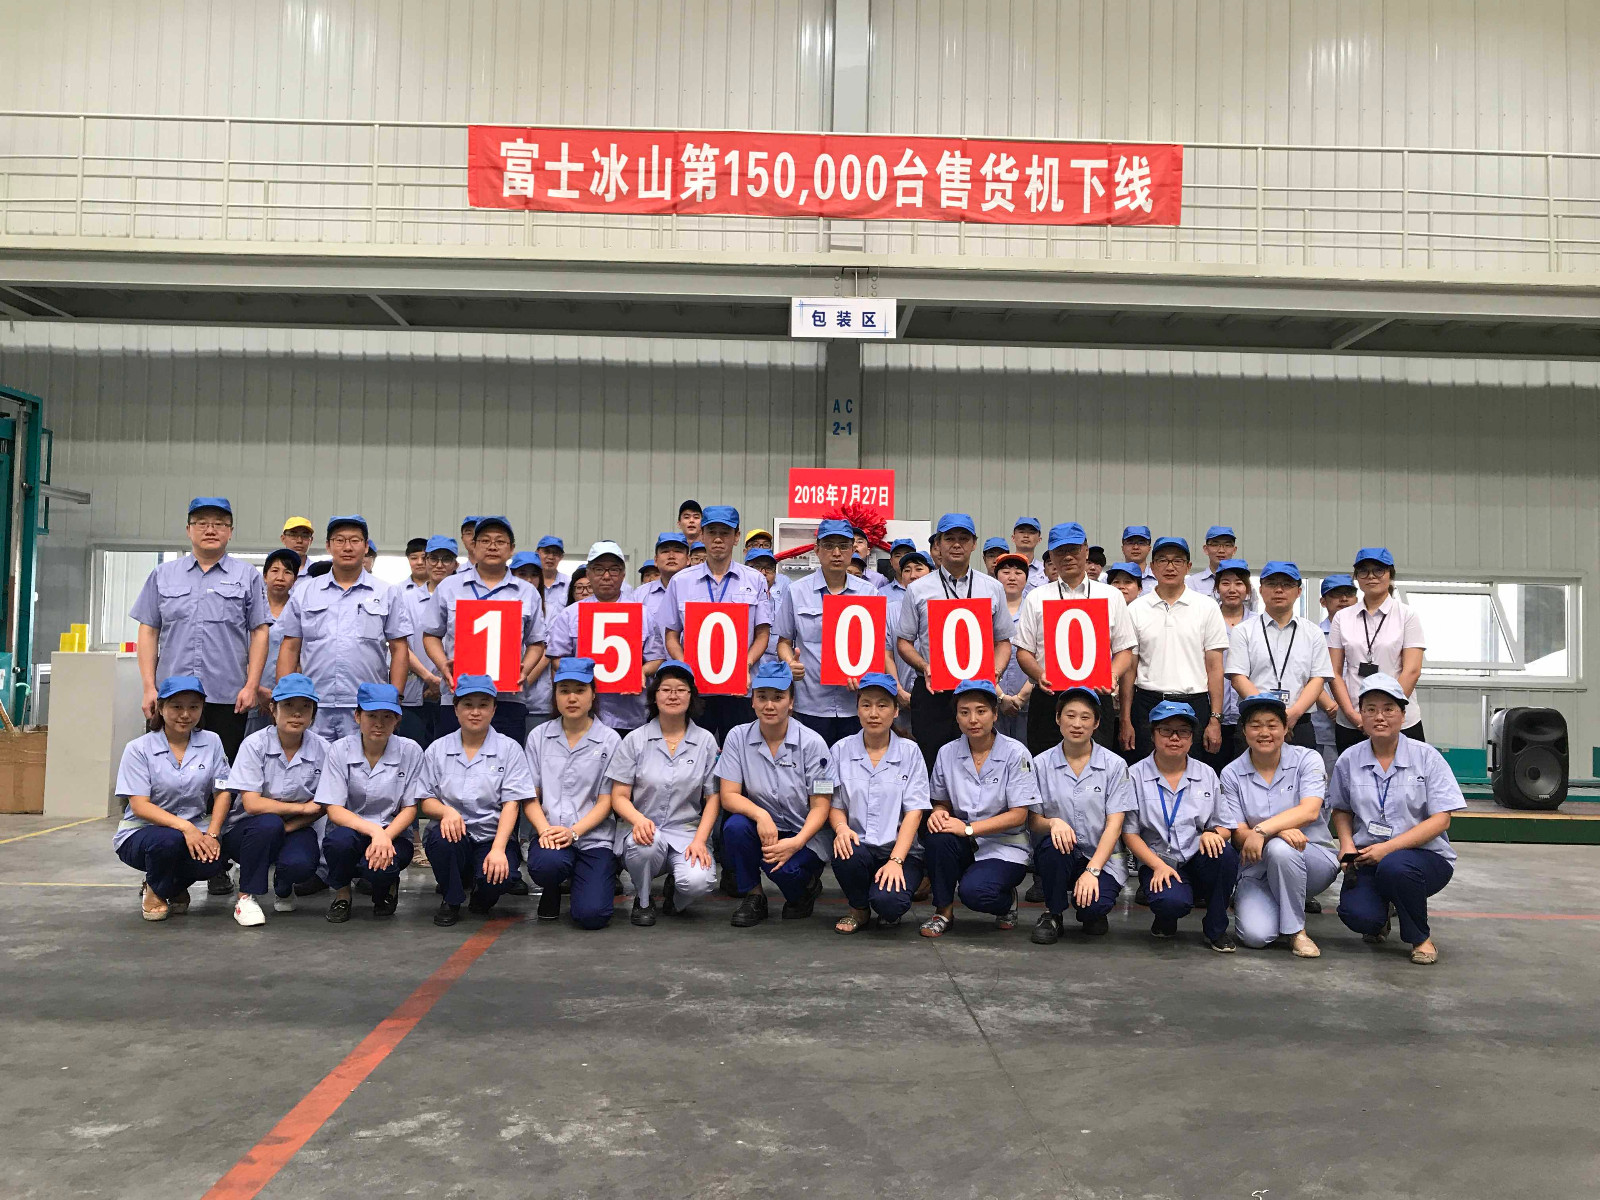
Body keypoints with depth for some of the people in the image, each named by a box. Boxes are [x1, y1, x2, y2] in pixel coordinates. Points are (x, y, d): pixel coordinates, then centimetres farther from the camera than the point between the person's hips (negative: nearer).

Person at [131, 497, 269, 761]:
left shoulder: (247, 576, 7)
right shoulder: (163, 575, 13)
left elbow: (259, 633, 4)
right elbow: (148, 631, 10)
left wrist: (251, 686, -5)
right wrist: (149, 687, 2)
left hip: (227, 699, -1)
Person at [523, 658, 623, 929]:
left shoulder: (610, 740, 2)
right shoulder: (539, 736, 8)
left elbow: (606, 801, -1)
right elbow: (530, 797, 5)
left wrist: (573, 832, -16)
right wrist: (544, 830, -14)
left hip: (594, 838, -1)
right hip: (550, 834, 1)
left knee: (591, 915, -20)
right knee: (545, 865, -35)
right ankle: (553, 889, 4)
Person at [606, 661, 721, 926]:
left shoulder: (705, 741, 4)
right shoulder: (635, 740, 3)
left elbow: (712, 798, 4)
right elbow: (619, 797, 0)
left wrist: (699, 839, -11)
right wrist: (638, 819, -22)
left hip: (686, 833, 0)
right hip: (643, 829, 0)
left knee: (699, 882, -30)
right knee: (649, 842, -37)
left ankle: (674, 892, 11)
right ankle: (642, 901, -3)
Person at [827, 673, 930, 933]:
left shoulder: (910, 751, 2)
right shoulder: (841, 750, 6)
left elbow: (914, 811, -5)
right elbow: (835, 805, 7)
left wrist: (896, 860, -17)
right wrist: (841, 828, -18)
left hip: (901, 851, -2)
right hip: (858, 846, 2)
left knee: (888, 901, -30)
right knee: (846, 855, -34)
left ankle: (888, 911, 11)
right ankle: (859, 909, 0)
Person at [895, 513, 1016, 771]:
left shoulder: (993, 588, 11)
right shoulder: (918, 590, 6)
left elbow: (1003, 640, 13)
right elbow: (903, 641, 8)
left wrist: (995, 672, -6)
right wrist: (925, 667, -10)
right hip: (931, 692, -1)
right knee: (929, 767, -1)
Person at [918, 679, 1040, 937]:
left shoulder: (1015, 753, -9)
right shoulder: (947, 753, 2)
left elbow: (1018, 815, -12)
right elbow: (942, 802, 11)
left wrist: (968, 828, -22)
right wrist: (938, 812, -15)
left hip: (1005, 847, -3)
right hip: (965, 847, 3)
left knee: (973, 891, -31)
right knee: (936, 836, -31)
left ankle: (1006, 900, 7)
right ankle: (943, 911, -9)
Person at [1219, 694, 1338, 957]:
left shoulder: (1307, 759, -2)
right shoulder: (1231, 774, 1)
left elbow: (1310, 811, -18)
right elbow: (1238, 834, -6)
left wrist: (1262, 830, -31)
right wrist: (1280, 831, -26)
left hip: (1313, 859, 0)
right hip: (1256, 871, 0)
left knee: (1280, 849, -37)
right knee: (1256, 936, -26)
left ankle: (1297, 930, -15)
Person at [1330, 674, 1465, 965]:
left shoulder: (1426, 757, -4)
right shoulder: (1349, 760, 4)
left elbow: (1441, 820, -10)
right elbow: (1341, 810, 18)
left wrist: (1388, 847, -19)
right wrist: (1346, 843, -3)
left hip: (1425, 856, -2)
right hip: (1368, 857, 2)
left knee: (1394, 866, -38)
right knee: (1357, 915, -26)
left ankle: (1421, 938, -7)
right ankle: (1378, 919, 16)